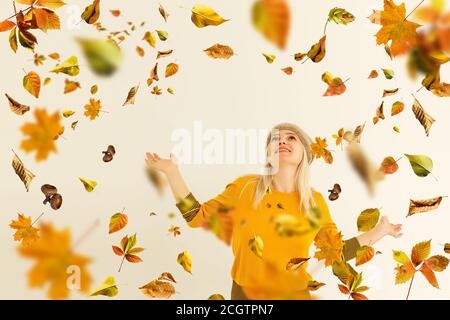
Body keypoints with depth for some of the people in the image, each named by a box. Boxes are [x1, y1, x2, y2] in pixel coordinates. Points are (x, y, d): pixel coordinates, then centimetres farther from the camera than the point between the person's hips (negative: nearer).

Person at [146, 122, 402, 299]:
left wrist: (379, 231, 3)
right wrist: (172, 170, -12)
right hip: (246, 293, -1)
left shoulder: (315, 202, -5)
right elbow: (198, 217, -7)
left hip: (294, 294, 1)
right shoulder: (246, 187, -10)